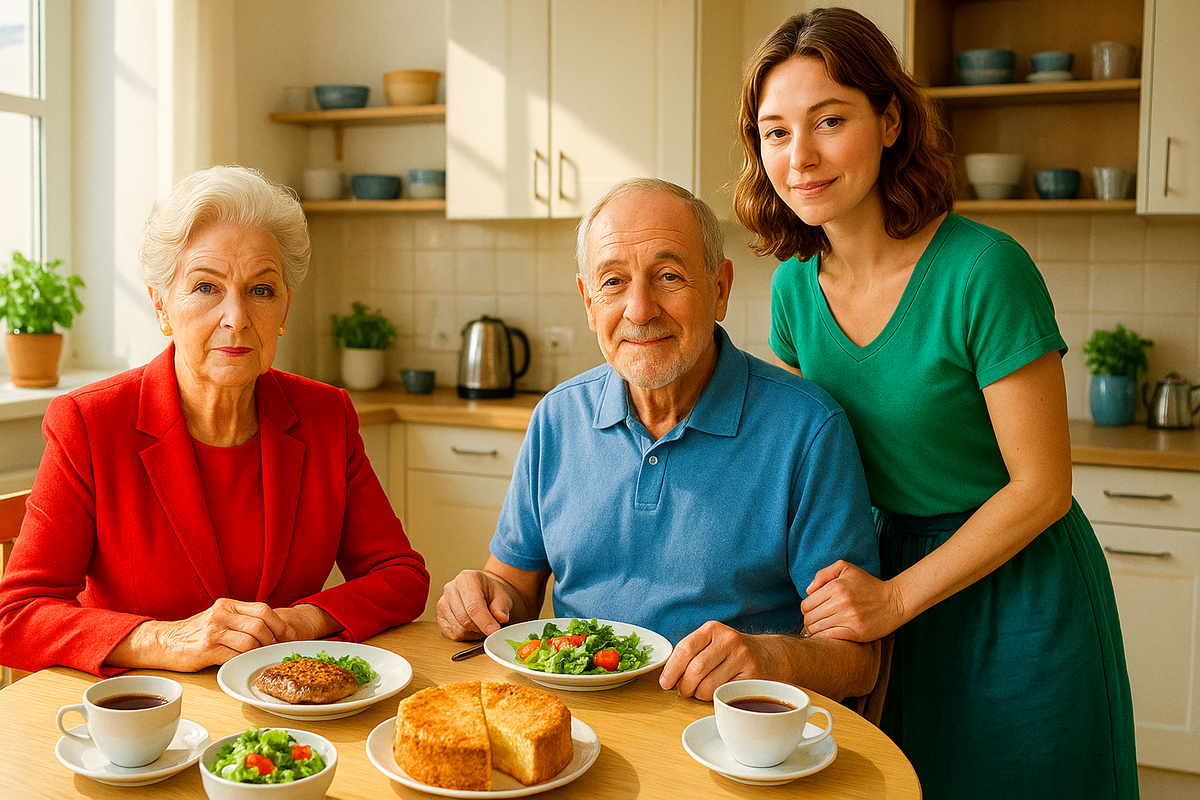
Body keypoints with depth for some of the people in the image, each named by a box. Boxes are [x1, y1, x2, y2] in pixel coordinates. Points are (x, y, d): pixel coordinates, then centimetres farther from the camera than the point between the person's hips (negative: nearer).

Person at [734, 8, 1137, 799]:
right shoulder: (796, 286, -4)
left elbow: (1042, 486, -18)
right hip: (891, 579, 6)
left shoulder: (983, 271, -22)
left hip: (1018, 596, -5)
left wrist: (896, 596, -18)